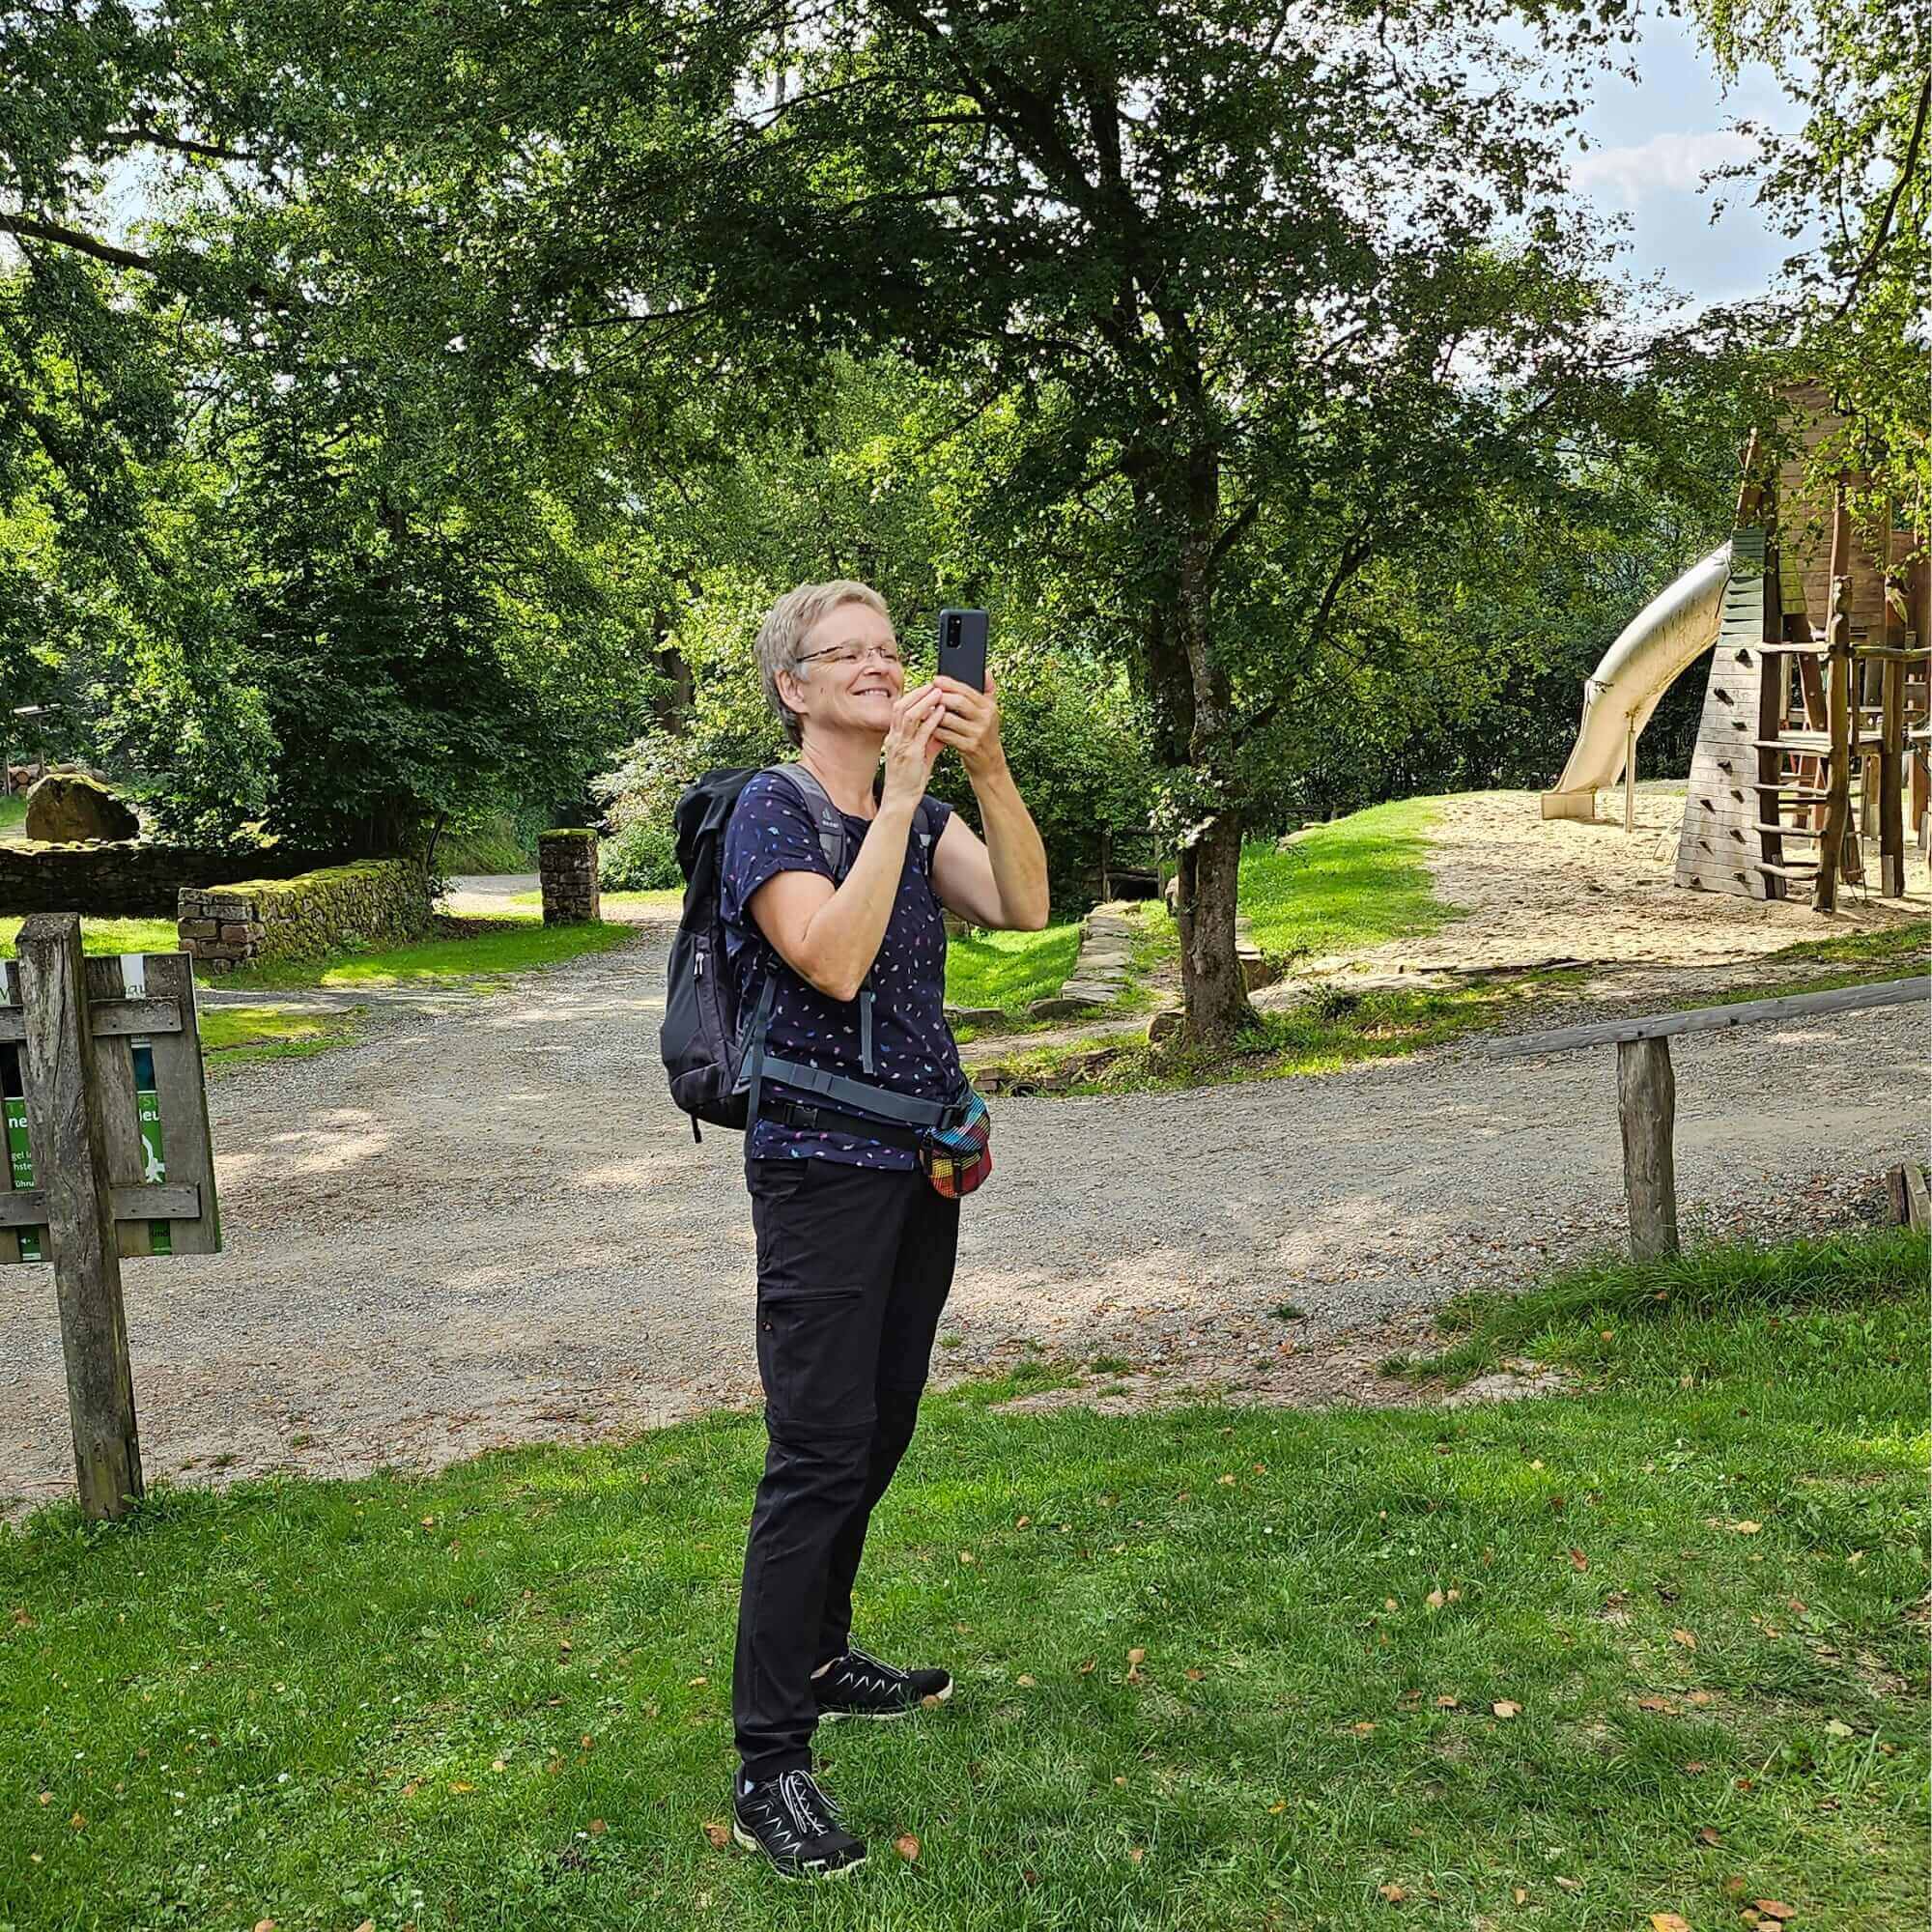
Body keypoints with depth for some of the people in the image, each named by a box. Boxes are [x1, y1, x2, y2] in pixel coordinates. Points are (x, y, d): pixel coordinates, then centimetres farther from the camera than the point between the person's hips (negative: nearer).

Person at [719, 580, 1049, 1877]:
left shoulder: (921, 811, 10)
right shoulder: (772, 810, -10)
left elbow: (1023, 906, -6)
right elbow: (834, 960, -26)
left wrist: (988, 768, -18)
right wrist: (903, 788, -25)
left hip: (922, 1161, 7)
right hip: (823, 1166, -7)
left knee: (879, 1432, 16)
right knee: (820, 1453, -9)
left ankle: (820, 1660, 34)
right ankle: (769, 1767, -1)